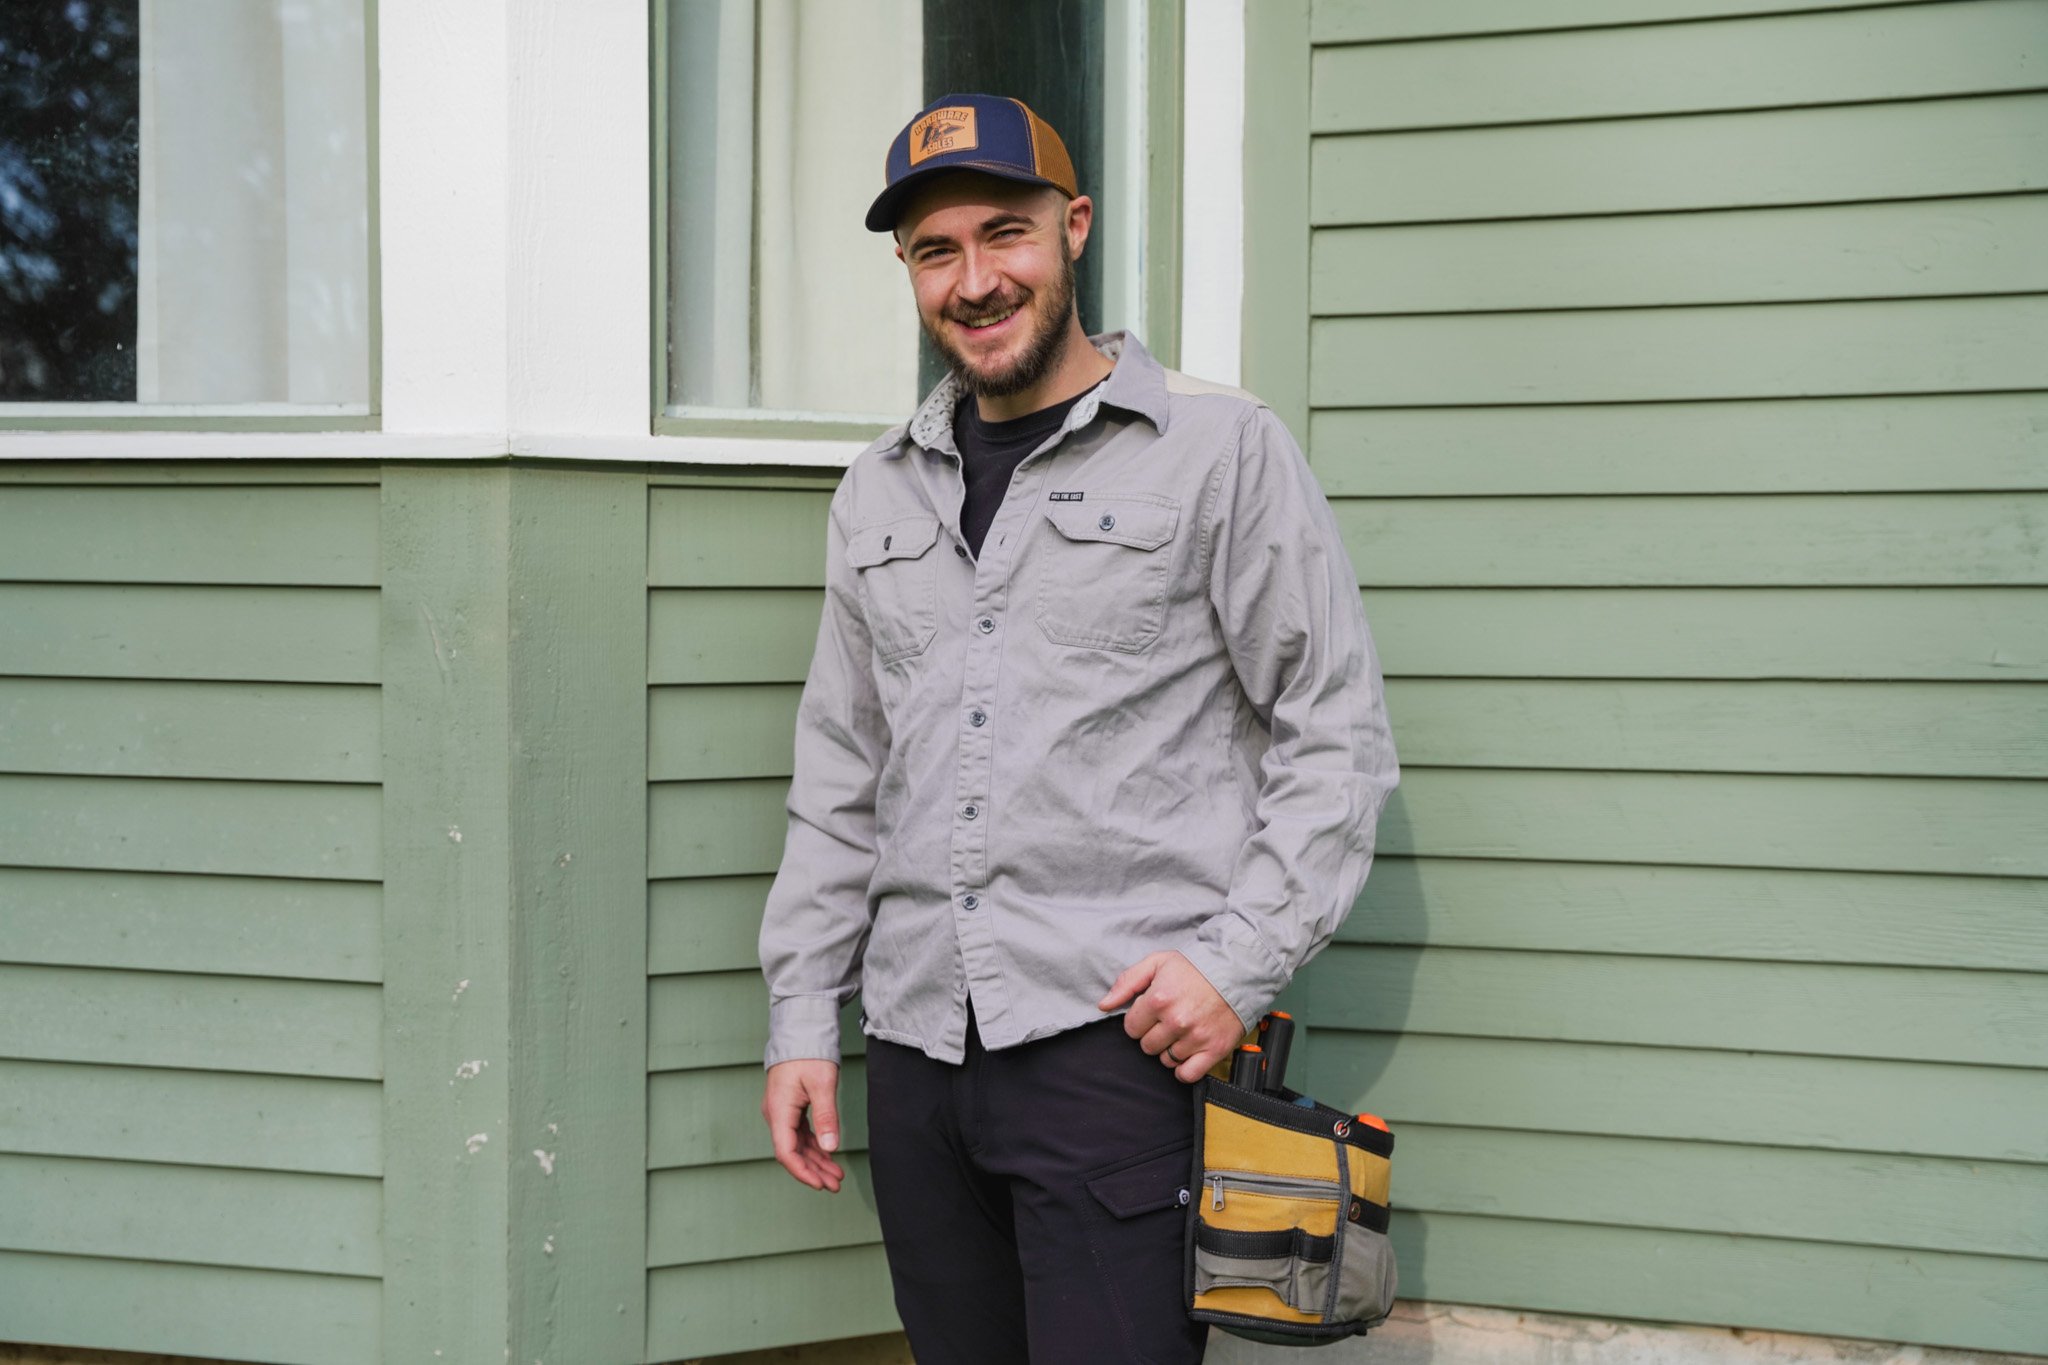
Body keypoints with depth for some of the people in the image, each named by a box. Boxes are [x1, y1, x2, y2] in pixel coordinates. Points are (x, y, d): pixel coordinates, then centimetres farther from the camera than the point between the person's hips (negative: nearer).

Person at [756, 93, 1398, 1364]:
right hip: (917, 1050, 5)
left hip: (1122, 1037, -5)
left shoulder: (1222, 450, -1)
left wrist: (1238, 961, -11)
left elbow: (1338, 732, -2)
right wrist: (802, 1015, 13)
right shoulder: (881, 492, 15)